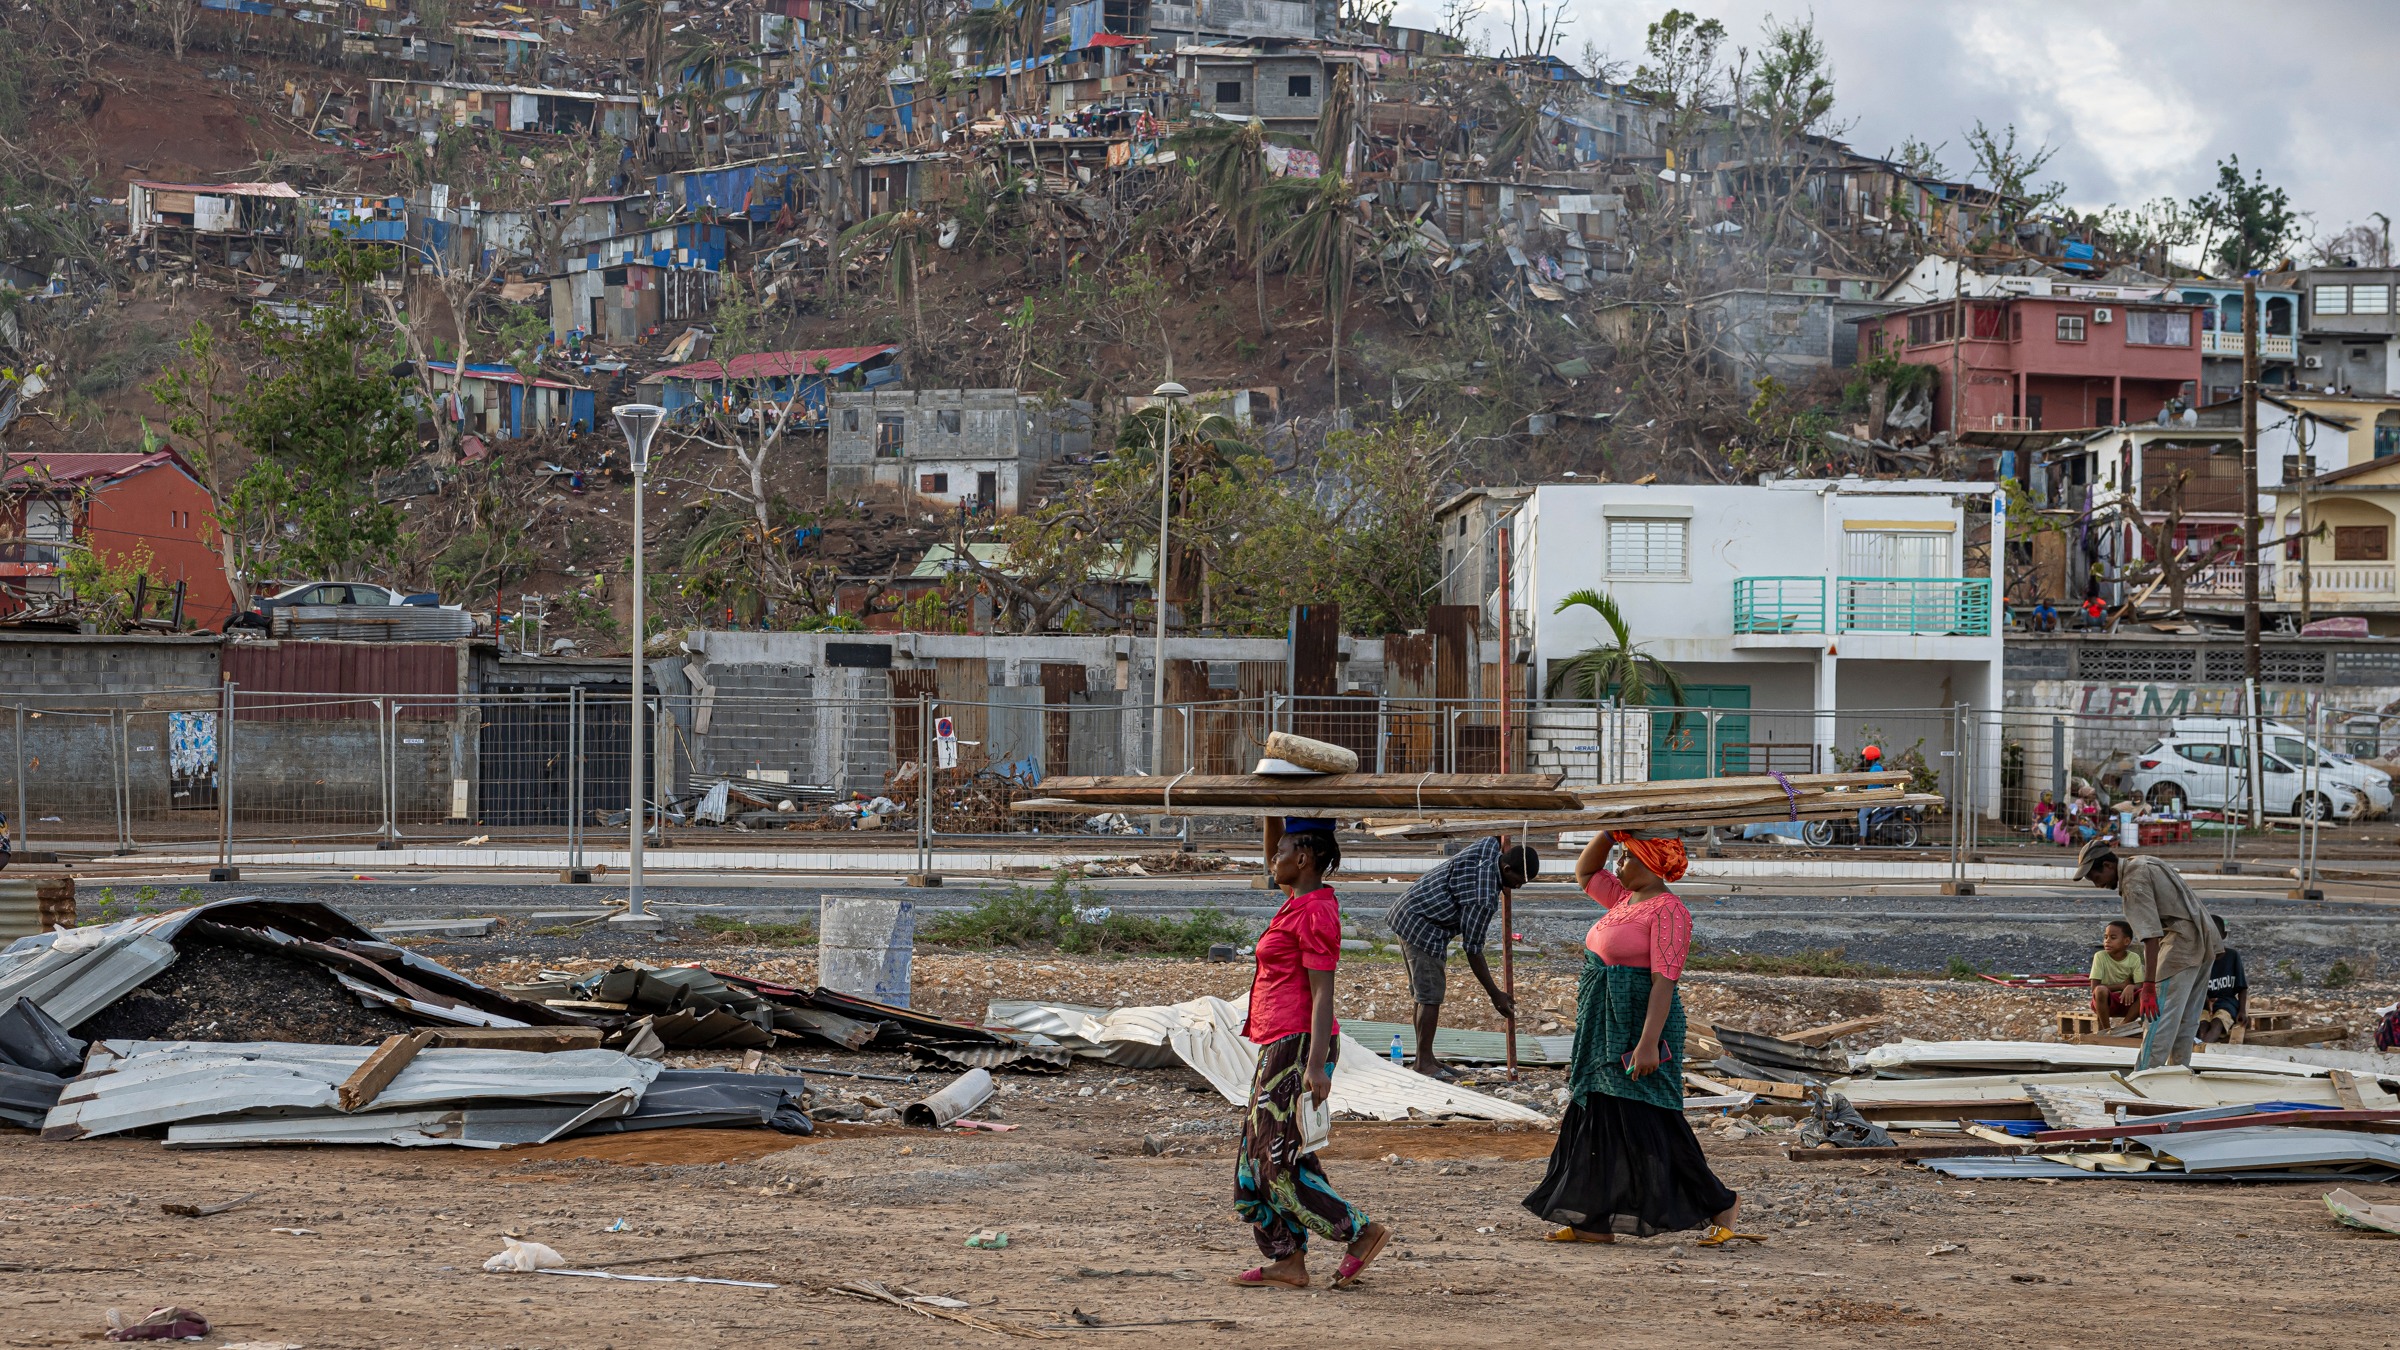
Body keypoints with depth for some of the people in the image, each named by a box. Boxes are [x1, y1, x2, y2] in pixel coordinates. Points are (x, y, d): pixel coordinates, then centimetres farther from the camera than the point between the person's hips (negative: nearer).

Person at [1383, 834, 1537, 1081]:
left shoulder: (1490, 846, -3)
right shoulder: (1485, 898, -25)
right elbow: (1472, 950, -19)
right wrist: (1495, 994, -12)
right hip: (1422, 928, -10)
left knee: (1424, 993, 14)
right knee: (1431, 995, -8)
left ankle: (1425, 1059, 20)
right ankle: (1424, 1064, -6)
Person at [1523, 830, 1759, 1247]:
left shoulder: (1667, 911, -16)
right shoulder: (1625, 900, 12)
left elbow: (1664, 982, -22)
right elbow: (1584, 873, 28)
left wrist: (1648, 1043, -28)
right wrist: (1609, 832, 13)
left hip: (1640, 1028, -10)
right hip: (1604, 1030, 10)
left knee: (1648, 1125, -8)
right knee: (1599, 1120, 8)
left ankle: (1720, 1205, 3)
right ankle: (1596, 1223, 12)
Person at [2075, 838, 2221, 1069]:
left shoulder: (2134, 882, -15)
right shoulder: (2142, 864, 15)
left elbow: (2150, 935, -25)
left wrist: (2148, 986, -29)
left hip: (2182, 942, -10)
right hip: (2203, 938, 10)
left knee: (2160, 1018, -12)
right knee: (2186, 1020, 13)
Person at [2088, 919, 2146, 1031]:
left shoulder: (2134, 958, -4)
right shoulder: (2100, 956, -10)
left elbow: (2140, 986, -10)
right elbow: (2094, 988, -16)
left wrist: (2130, 987, -34)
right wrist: (2121, 986, -17)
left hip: (2126, 1002, 2)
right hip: (2106, 1002, -2)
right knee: (2101, 990, -36)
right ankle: (2105, 1029, -17)